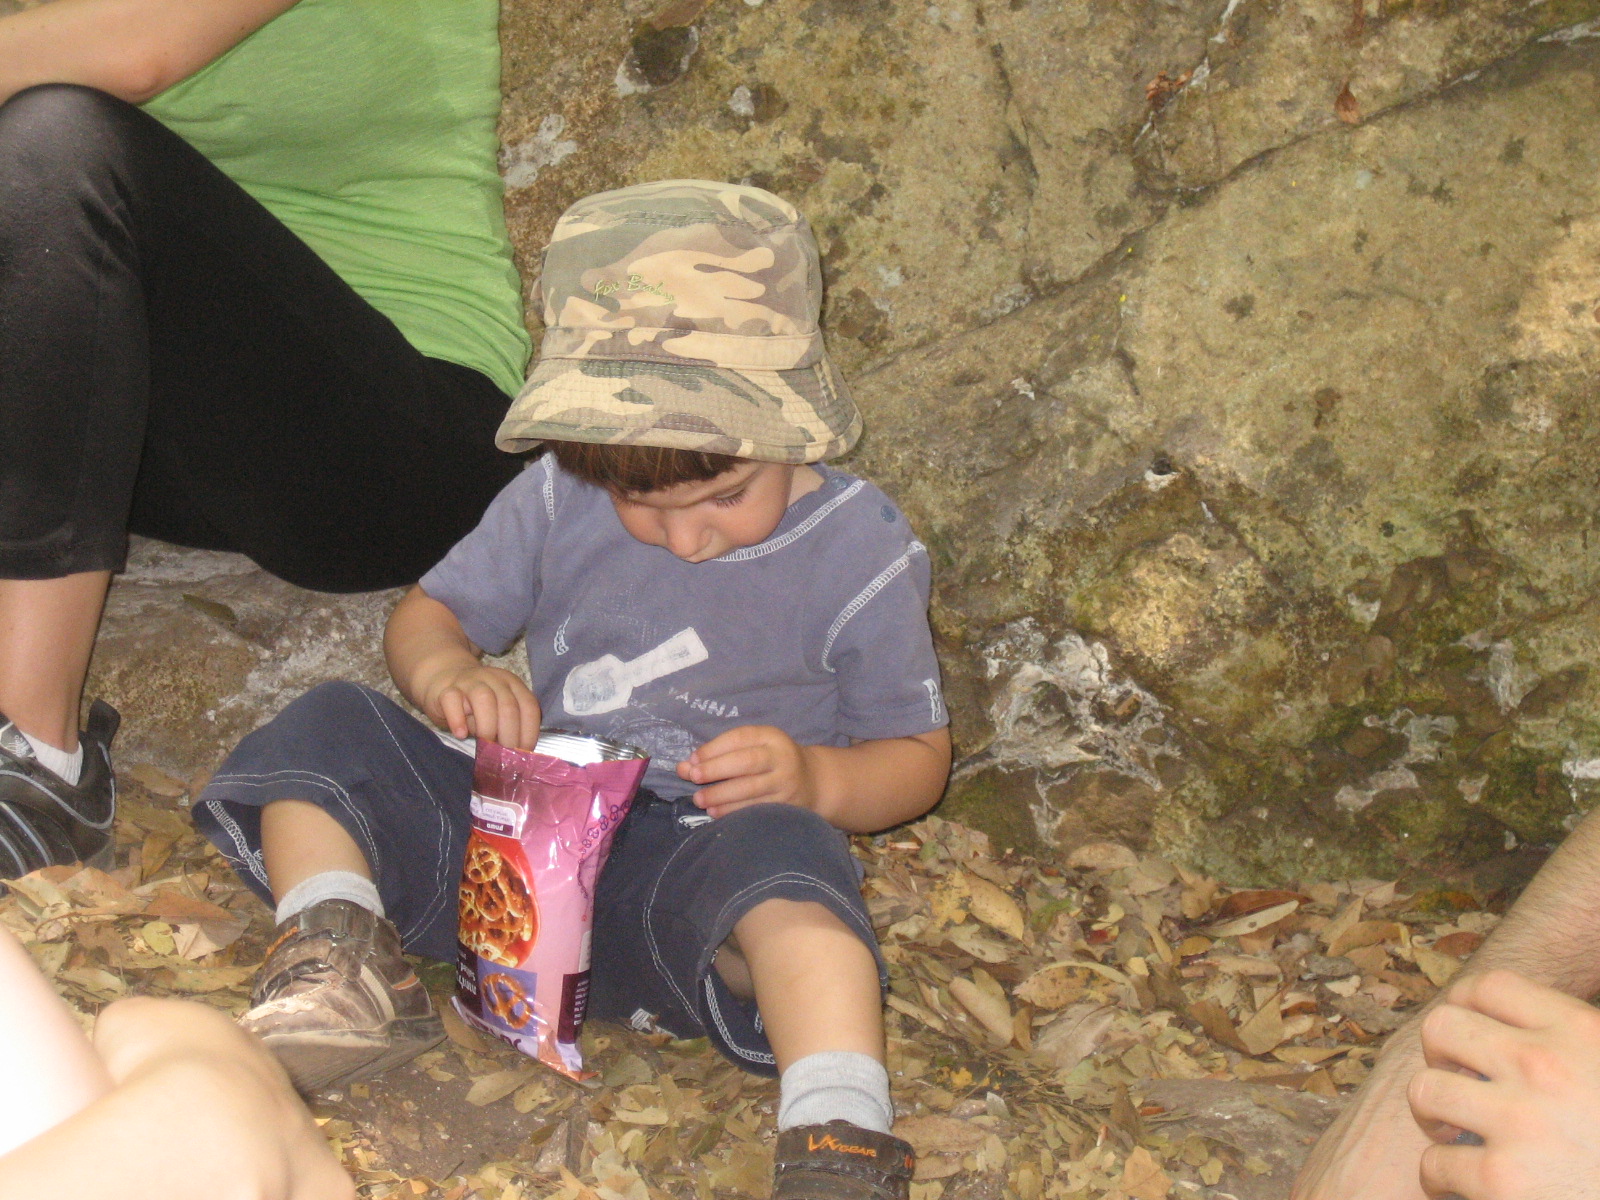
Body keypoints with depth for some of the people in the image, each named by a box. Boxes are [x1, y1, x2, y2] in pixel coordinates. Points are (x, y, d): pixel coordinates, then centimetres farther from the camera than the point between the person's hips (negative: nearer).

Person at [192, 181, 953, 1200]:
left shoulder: (861, 551, -6)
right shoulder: (558, 500, 1)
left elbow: (919, 755, 3)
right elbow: (429, 613, 11)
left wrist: (816, 779, -21)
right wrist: (447, 673, -15)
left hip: (692, 867, -4)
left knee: (781, 860, -39)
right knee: (326, 729, -7)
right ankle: (343, 956, -20)